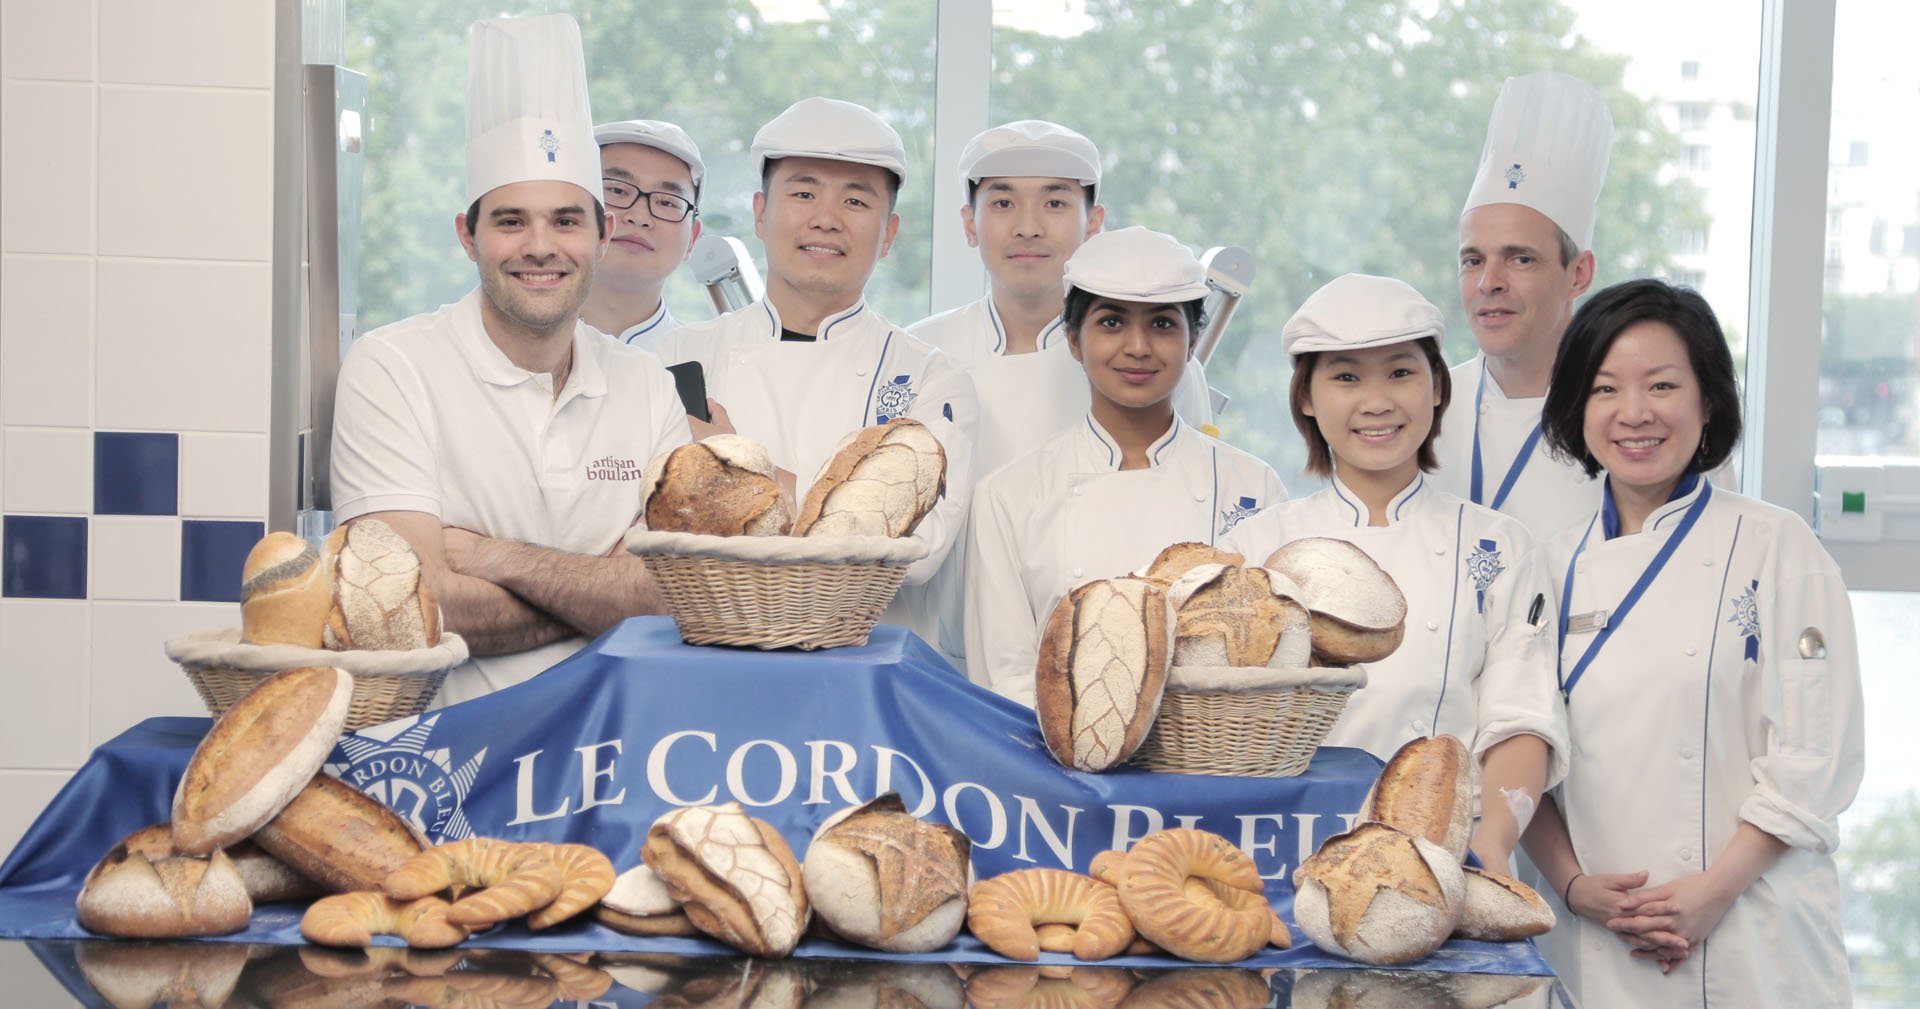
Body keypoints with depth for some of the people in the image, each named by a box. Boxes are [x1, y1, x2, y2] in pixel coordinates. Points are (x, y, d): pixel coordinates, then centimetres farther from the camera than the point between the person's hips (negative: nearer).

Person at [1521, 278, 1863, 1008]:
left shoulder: (1775, 549, -3)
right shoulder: (1558, 566, 8)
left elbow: (1814, 755, -7)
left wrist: (1717, 890, -13)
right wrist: (1574, 884, -6)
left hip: (1749, 941, -3)